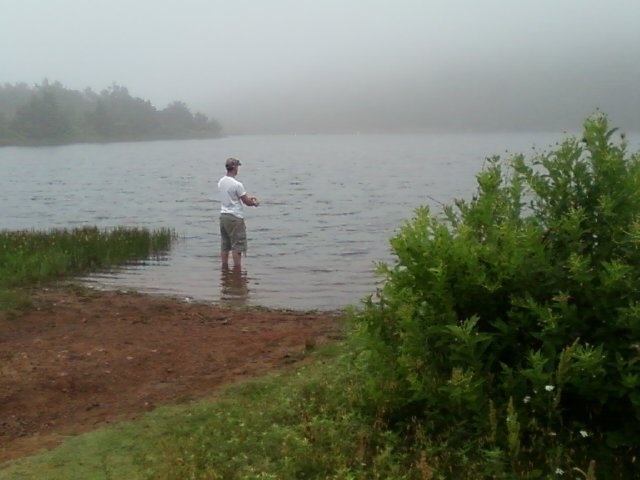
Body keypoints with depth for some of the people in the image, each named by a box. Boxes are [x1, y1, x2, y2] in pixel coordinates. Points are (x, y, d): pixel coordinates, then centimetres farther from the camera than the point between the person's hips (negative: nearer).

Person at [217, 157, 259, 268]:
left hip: (223, 215, 8)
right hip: (235, 217, -8)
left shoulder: (221, 182, 6)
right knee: (237, 246, -1)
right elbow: (246, 202, -12)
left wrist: (248, 198, 21)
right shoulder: (237, 184, -18)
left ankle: (224, 268, 17)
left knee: (224, 246, 12)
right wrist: (255, 203, 10)